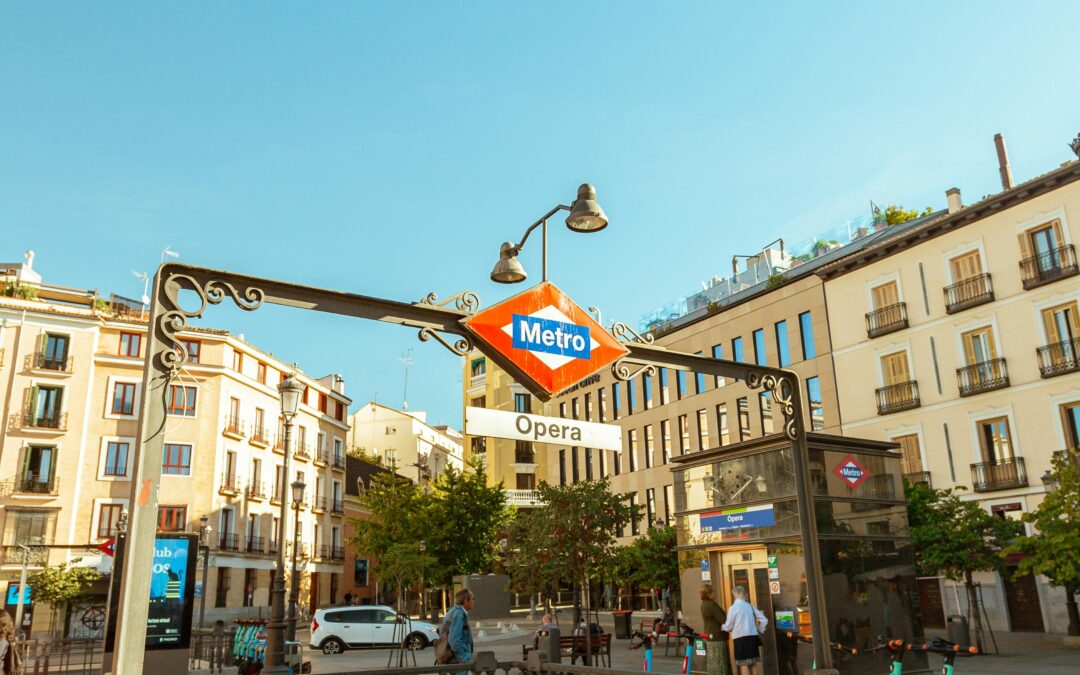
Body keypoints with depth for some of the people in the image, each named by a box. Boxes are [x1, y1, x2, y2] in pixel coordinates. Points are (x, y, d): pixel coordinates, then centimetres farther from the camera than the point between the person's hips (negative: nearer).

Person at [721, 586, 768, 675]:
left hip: (741, 638, -5)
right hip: (753, 637, 5)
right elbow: (764, 620, 7)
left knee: (743, 664, 0)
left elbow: (728, 626, -3)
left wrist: (721, 627, 18)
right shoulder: (750, 606, 7)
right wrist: (760, 631, 20)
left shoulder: (733, 608, -7)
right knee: (754, 662, 14)